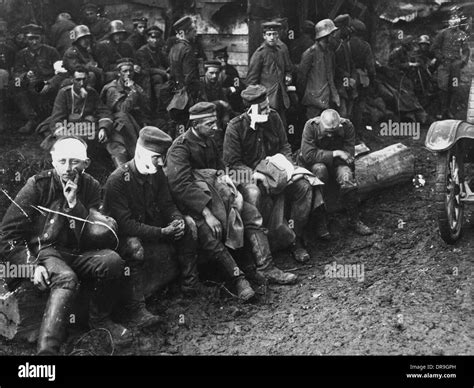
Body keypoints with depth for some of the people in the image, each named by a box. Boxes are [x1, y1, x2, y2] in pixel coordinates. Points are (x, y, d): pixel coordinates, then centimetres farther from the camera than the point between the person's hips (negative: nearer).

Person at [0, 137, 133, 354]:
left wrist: (74, 204, -15)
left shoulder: (90, 187, 6)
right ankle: (47, 349, -44)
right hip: (42, 251, -4)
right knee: (66, 278, -37)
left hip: (76, 253, 4)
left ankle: (99, 319, 0)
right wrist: (32, 265, -18)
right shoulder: (38, 185, -4)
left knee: (112, 260, -26)